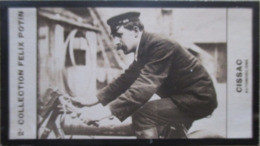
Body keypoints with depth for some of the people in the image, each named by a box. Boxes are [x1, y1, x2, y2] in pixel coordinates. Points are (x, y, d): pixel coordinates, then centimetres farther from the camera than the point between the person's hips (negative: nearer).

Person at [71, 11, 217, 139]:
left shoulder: (160, 45, -23)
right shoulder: (144, 49, 6)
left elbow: (144, 87, -34)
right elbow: (125, 80, 5)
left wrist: (104, 113, -38)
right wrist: (90, 101, -3)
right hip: (183, 95, 10)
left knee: (142, 116, -22)